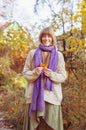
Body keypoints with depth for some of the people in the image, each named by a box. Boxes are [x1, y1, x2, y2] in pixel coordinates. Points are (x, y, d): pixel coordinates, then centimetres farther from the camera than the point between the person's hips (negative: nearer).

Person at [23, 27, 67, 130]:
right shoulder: (33, 53, 4)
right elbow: (25, 73, 6)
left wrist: (52, 74, -14)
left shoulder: (58, 55, 5)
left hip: (52, 96, 0)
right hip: (34, 96, 0)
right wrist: (35, 73, -14)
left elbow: (63, 76, 5)